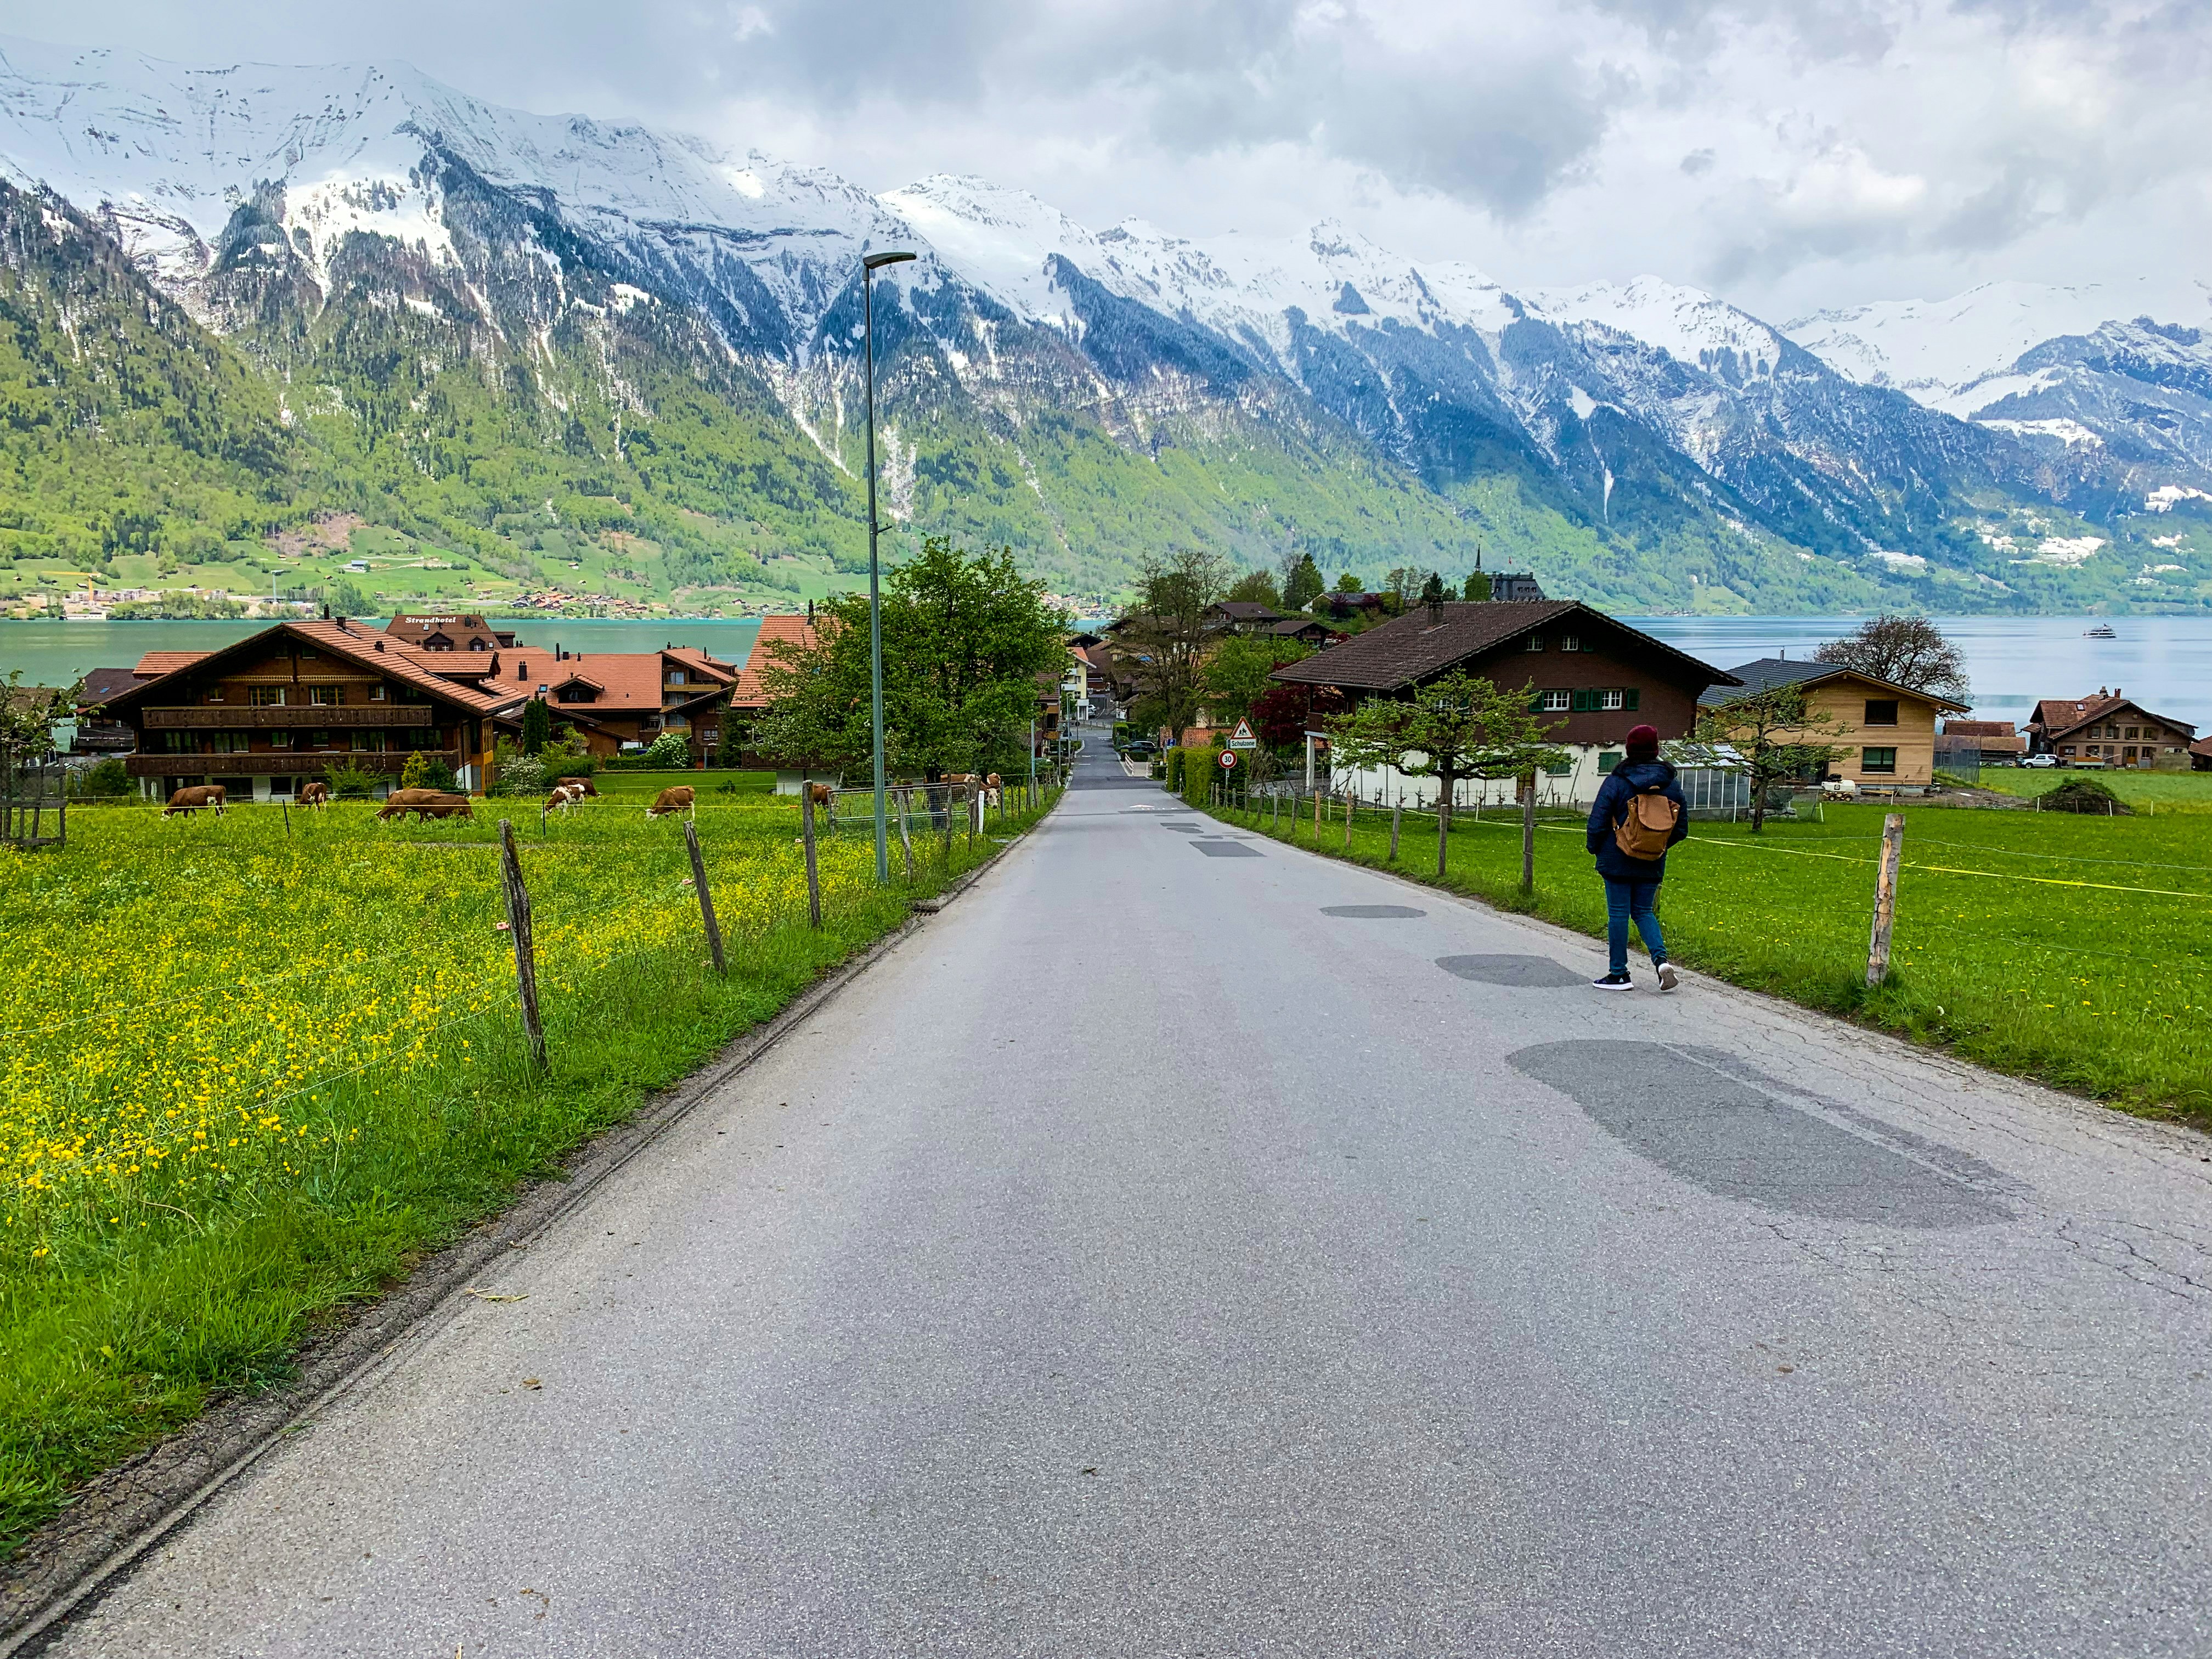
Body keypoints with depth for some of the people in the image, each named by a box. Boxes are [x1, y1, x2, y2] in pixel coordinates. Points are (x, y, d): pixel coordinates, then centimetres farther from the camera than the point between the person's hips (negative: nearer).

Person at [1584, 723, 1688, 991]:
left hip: (1617, 862, -4)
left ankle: (1619, 974, 7)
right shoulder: (1671, 785, 3)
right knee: (1644, 912, 16)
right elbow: (1681, 828, 7)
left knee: (1618, 914, 3)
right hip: (1653, 866, 4)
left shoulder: (1616, 782, -10)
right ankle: (1661, 960, -4)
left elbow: (1598, 823, -10)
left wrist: (1595, 848, 7)